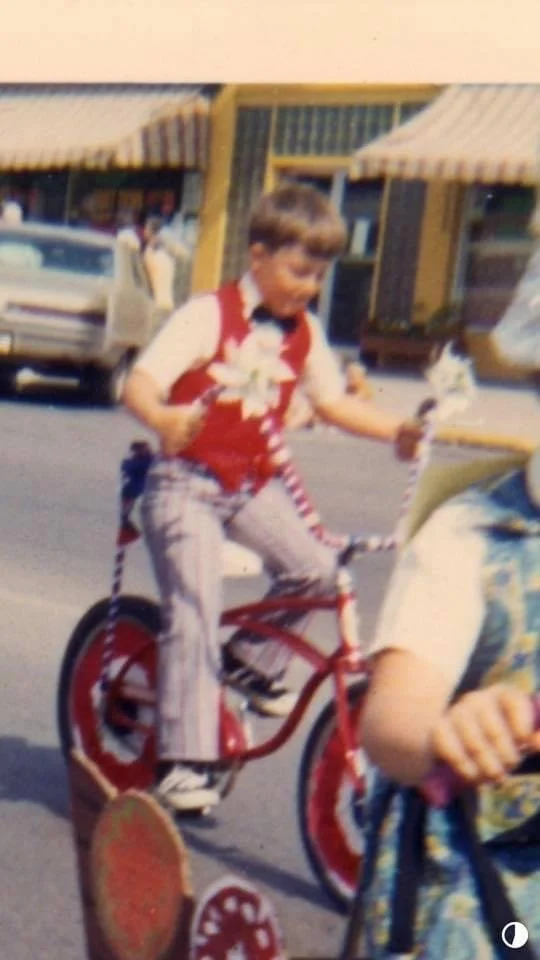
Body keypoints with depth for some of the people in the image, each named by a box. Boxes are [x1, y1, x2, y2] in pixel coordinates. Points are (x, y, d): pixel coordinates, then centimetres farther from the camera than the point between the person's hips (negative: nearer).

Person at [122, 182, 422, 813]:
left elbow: (332, 401, 13)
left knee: (314, 568, -14)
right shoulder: (208, 315, -11)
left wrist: (396, 430, -1)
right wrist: (164, 418, -43)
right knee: (195, 608, -16)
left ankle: (252, 661, 12)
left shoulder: (303, 333, 7)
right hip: (187, 481, -6)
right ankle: (182, 760, -10)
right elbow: (139, 382, -20)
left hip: (254, 484, 6)